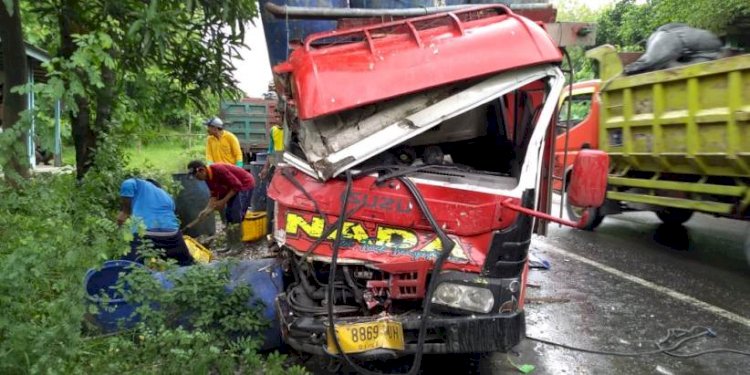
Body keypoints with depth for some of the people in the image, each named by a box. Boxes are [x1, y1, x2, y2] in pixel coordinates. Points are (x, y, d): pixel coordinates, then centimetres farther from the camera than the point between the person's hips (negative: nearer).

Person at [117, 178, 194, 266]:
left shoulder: (141, 185, 18)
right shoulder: (168, 197, 32)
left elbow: (127, 185, -5)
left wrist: (124, 212, 1)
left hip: (145, 235, -4)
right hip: (171, 235, 5)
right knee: (187, 265, 24)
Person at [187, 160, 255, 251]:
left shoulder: (218, 170, -29)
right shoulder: (208, 177, -2)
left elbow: (237, 185, -27)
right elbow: (214, 194, 4)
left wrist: (223, 201, -23)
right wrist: (208, 209, -10)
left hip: (245, 184, -10)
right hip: (233, 187, 10)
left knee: (236, 215, -13)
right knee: (228, 215, 8)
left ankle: (237, 246, -6)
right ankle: (230, 245, 14)